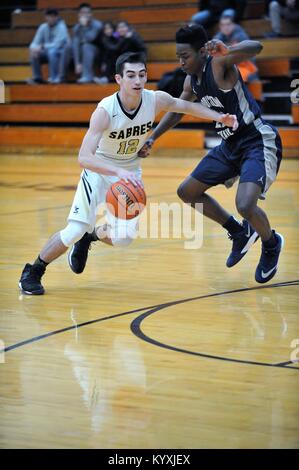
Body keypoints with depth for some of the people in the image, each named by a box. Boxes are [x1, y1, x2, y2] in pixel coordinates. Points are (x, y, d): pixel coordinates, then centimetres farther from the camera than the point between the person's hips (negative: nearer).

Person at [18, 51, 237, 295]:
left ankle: (91, 236, 30)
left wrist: (219, 117, -7)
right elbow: (84, 157, -42)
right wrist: (118, 172, -55)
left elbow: (186, 105, 4)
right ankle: (33, 272, 8)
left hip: (129, 171, 4)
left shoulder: (156, 100, -19)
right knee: (75, 230, -15)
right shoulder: (105, 110, -33)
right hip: (99, 169, -4)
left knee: (124, 238, -6)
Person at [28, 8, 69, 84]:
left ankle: (54, 77, -31)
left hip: (62, 53, -6)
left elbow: (57, 44, -26)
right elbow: (35, 43, -1)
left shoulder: (61, 27, -18)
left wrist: (42, 47, -29)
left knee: (52, 51, -37)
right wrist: (33, 48, -25)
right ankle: (37, 77, -8)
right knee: (33, 53, -18)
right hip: (48, 51, 6)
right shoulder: (43, 27, -1)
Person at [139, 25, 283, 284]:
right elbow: (177, 110, 22)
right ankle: (240, 233, 26)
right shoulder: (192, 80, 3)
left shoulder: (219, 64, -22)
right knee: (187, 192, 12)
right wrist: (152, 139, 15)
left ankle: (271, 244, 7)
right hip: (230, 144, 9)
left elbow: (255, 47, -42)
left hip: (259, 143, -9)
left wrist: (226, 51, -62)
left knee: (245, 205, -27)